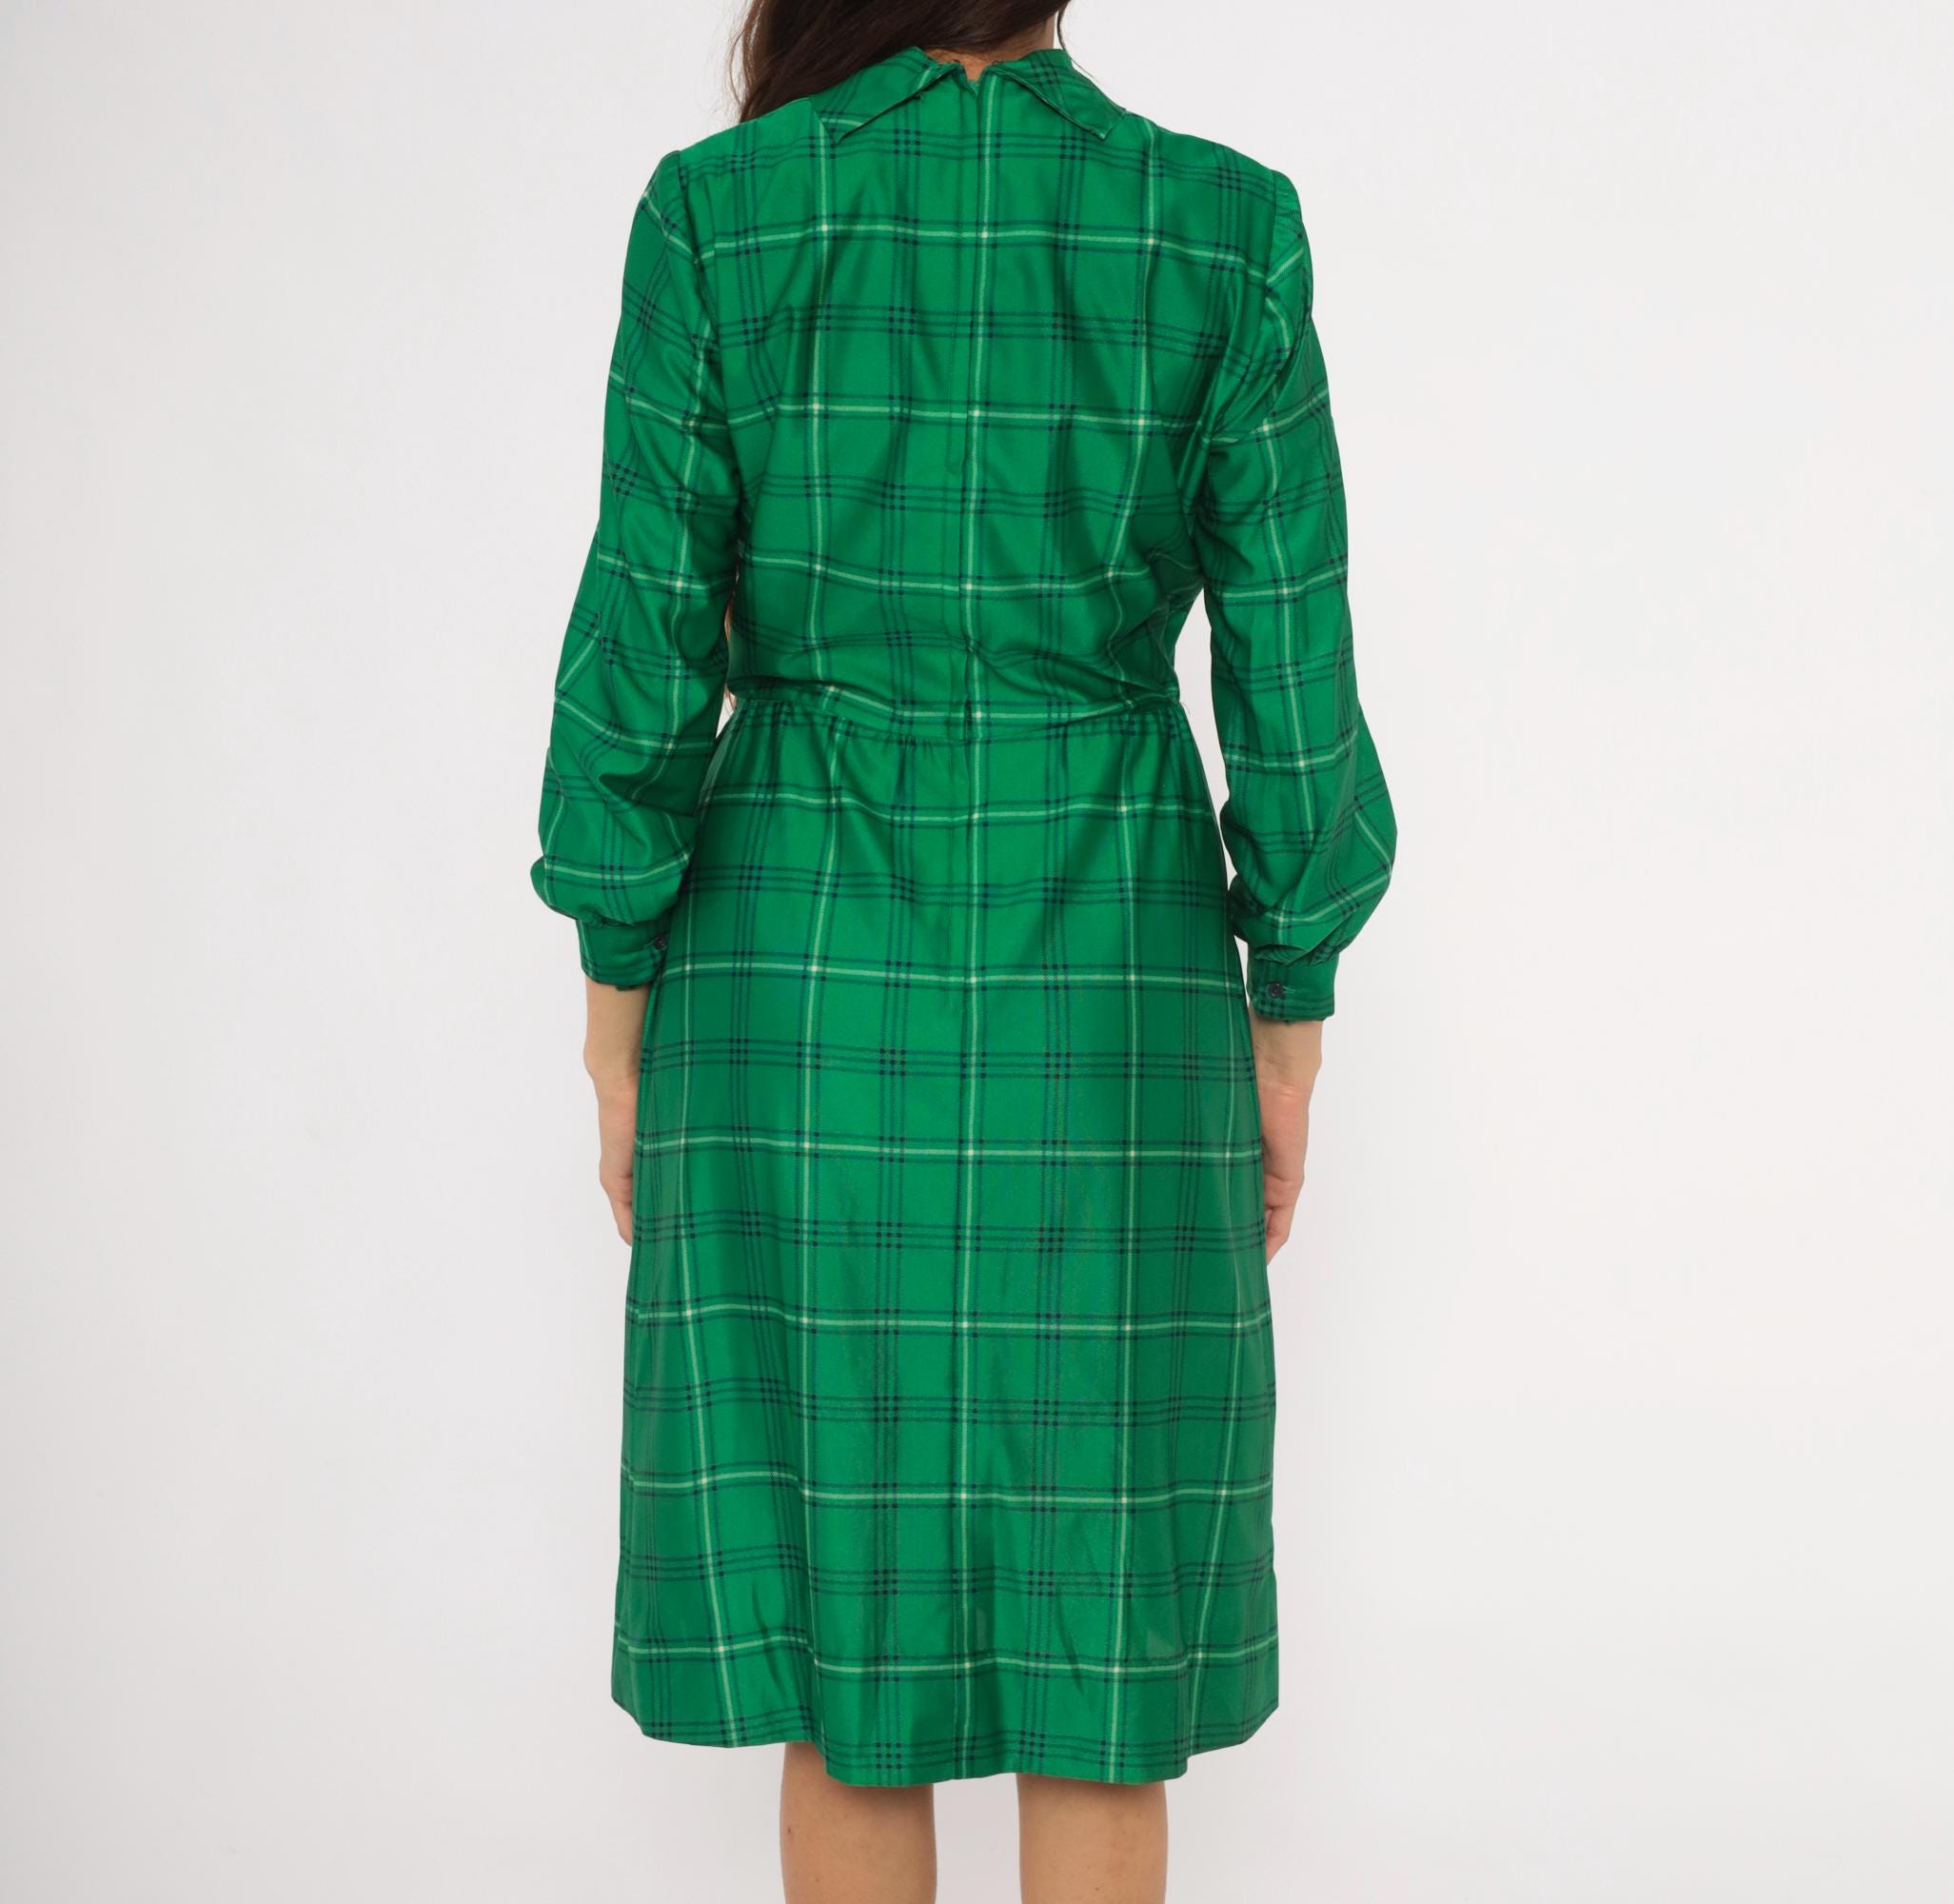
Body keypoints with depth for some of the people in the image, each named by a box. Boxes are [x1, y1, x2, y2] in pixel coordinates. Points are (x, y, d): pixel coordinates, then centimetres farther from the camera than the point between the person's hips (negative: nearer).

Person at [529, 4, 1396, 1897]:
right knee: (1094, 1649, 11)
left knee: (837, 1623, 11)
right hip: (1108, 990, 0)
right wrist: (1289, 1027, 8)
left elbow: (641, 654, -5)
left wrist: (620, 1015, 5)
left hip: (802, 971, 0)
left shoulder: (713, 214, -4)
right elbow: (1293, 686, -2)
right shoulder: (1230, 227, -2)